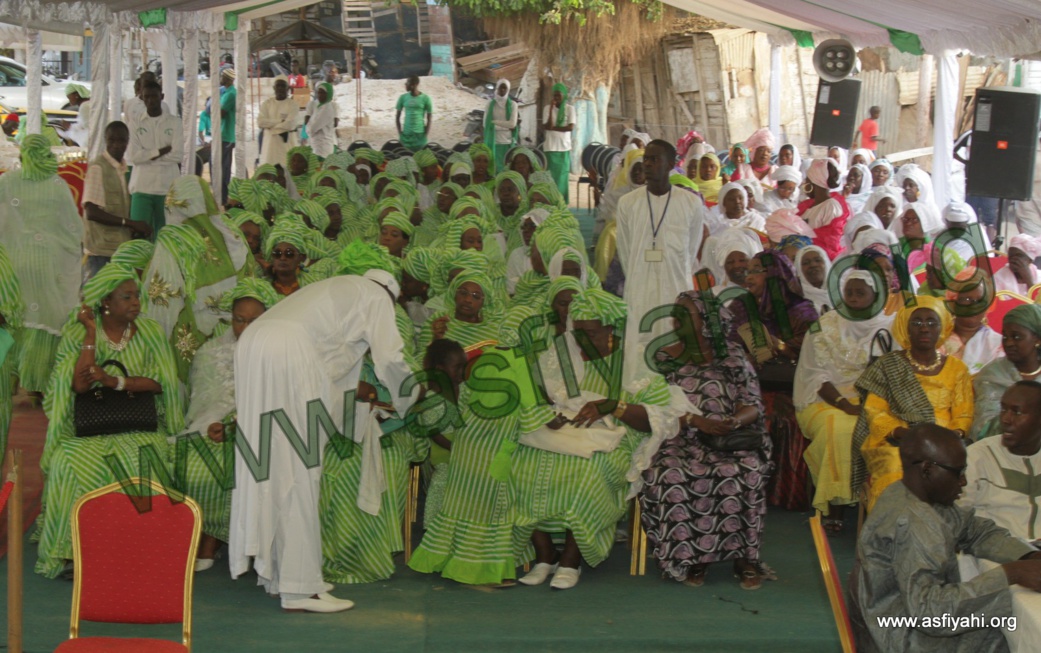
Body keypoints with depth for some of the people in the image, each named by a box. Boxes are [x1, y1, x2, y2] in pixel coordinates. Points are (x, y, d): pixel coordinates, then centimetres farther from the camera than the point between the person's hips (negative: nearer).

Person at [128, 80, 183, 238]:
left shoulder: (174, 122, 5)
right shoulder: (135, 121, 5)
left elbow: (177, 155, -5)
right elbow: (133, 156, -5)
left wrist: (148, 155, -5)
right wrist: (164, 150, -6)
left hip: (168, 187, 0)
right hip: (142, 187, 0)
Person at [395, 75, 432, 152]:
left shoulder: (425, 98, -4)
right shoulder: (403, 97, 2)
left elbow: (429, 118, 0)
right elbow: (397, 116, 8)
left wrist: (426, 135, -6)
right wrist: (400, 133, 1)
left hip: (420, 133, -2)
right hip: (406, 133, 2)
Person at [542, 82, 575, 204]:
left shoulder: (570, 109, 1)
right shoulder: (547, 108, 1)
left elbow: (571, 127, -9)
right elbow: (548, 126, -11)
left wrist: (554, 128, -10)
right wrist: (551, 109, -15)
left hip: (564, 147, 1)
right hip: (551, 147, -1)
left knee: (563, 175, 3)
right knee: (551, 175, -3)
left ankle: (563, 202, 8)